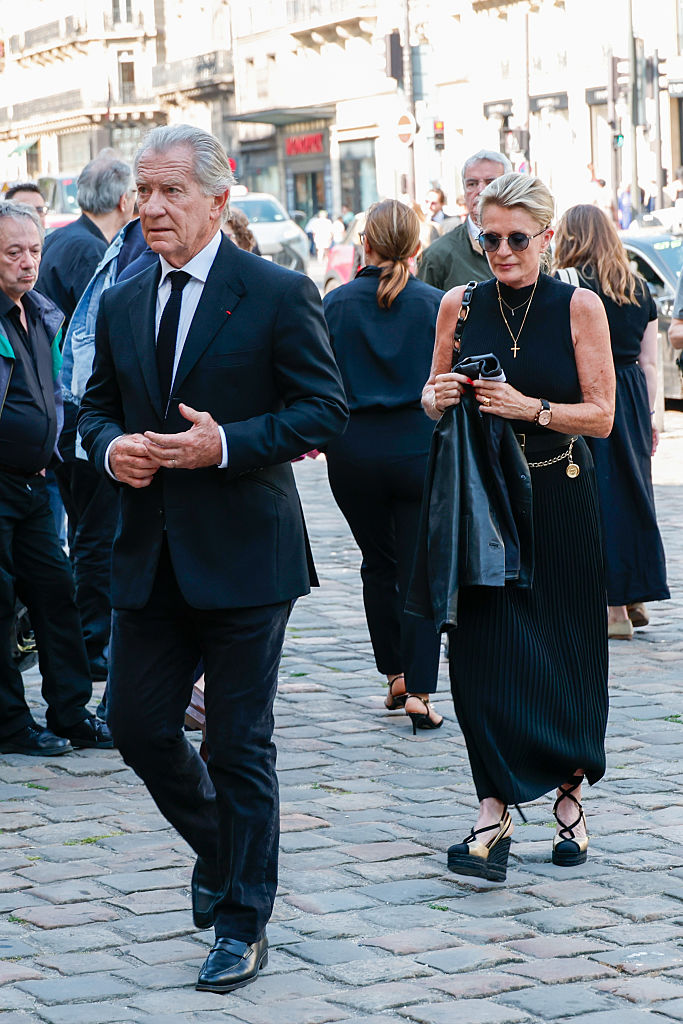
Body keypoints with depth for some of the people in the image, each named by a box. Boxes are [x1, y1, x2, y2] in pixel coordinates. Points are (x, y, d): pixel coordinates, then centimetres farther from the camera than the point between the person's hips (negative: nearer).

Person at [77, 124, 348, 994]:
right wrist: (110, 446, -5)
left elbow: (324, 410, -9)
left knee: (239, 744, 1)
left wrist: (226, 444, -21)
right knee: (137, 727, 7)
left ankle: (242, 926, 15)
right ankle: (220, 849, 35)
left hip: (241, 557, -5)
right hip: (149, 556, 5)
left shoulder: (279, 295, -6)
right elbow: (95, 406, 18)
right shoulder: (120, 306, 10)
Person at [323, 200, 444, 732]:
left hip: (354, 450, 1)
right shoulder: (436, 304, -3)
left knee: (378, 562, 18)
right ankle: (418, 690, -4)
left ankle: (394, 673, 21)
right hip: (420, 448, -1)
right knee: (420, 567, 3)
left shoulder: (336, 303, -2)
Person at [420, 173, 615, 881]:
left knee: (565, 653, 4)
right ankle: (494, 814, -4)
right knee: (483, 651, -6)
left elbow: (601, 416, -4)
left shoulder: (579, 308, -2)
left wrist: (531, 409, -19)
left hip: (559, 502, -1)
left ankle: (568, 793, 23)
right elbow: (431, 399, 14)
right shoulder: (460, 306, 5)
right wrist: (436, 399, -9)